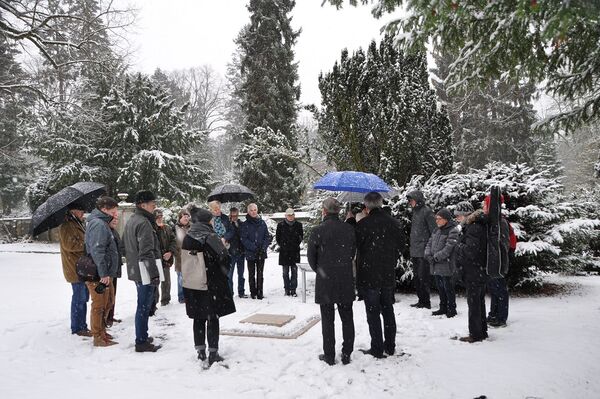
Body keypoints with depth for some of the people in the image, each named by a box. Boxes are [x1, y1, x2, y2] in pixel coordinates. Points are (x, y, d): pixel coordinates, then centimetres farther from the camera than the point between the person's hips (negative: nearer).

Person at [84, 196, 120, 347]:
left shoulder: (102, 223, 16)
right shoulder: (98, 224, -17)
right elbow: (97, 251, -25)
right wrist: (103, 274, -25)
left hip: (105, 273, 10)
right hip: (99, 275, -10)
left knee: (108, 302, 21)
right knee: (99, 306, 1)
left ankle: (101, 330, 34)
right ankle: (99, 338, 11)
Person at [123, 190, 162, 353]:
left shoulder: (130, 221, 14)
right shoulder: (144, 223, -18)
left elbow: (126, 246, 22)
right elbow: (147, 252, -22)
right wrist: (154, 274, -20)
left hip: (135, 270, 10)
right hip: (145, 271, -10)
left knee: (142, 305, 19)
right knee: (144, 306, -3)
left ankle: (142, 336, 29)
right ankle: (141, 342, 4)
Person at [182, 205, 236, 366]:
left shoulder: (187, 238, 2)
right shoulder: (211, 237, -14)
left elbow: (184, 261, 9)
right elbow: (224, 258, -17)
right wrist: (223, 273, 1)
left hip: (191, 284, 5)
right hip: (211, 284, -5)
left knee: (198, 318, 14)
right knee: (212, 318, 4)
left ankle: (200, 351, 20)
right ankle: (213, 353, 8)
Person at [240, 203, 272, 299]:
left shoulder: (262, 223, 7)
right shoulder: (245, 225, -1)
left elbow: (267, 237, 7)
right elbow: (243, 239, -6)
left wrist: (263, 247, -8)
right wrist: (254, 248, -15)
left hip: (261, 253, 2)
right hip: (250, 253, -2)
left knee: (260, 274, 5)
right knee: (252, 274, 5)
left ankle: (260, 293, 10)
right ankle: (253, 292, 13)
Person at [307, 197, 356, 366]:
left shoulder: (318, 230, -12)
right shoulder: (350, 229, -2)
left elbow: (311, 255, -3)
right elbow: (353, 252, 6)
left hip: (325, 282, -3)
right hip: (346, 282, 3)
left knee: (328, 320, 7)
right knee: (347, 318, 14)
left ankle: (329, 355, 14)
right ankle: (347, 354, 20)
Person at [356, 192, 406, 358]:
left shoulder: (362, 224, -16)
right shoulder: (395, 224, 0)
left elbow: (355, 246, -6)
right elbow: (401, 247, 8)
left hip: (369, 277, -5)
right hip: (389, 276, 5)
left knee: (373, 313, 4)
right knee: (388, 310, 17)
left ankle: (377, 349, 10)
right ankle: (390, 346, 25)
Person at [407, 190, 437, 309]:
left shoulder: (426, 211, -9)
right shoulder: (415, 212, 17)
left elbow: (434, 231, -11)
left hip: (424, 252, -9)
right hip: (415, 252, 9)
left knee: (423, 277, -5)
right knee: (417, 277, 12)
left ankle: (426, 302, 3)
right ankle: (421, 300, 21)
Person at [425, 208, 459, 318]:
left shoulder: (453, 231, -10)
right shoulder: (437, 231, 14)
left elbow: (448, 248, -18)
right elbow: (429, 243, 13)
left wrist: (436, 257, -17)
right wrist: (428, 255, -4)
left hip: (446, 265, -7)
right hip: (435, 266, 8)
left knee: (448, 288, 2)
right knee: (440, 287, 16)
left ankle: (452, 309, 15)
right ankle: (443, 308, 28)